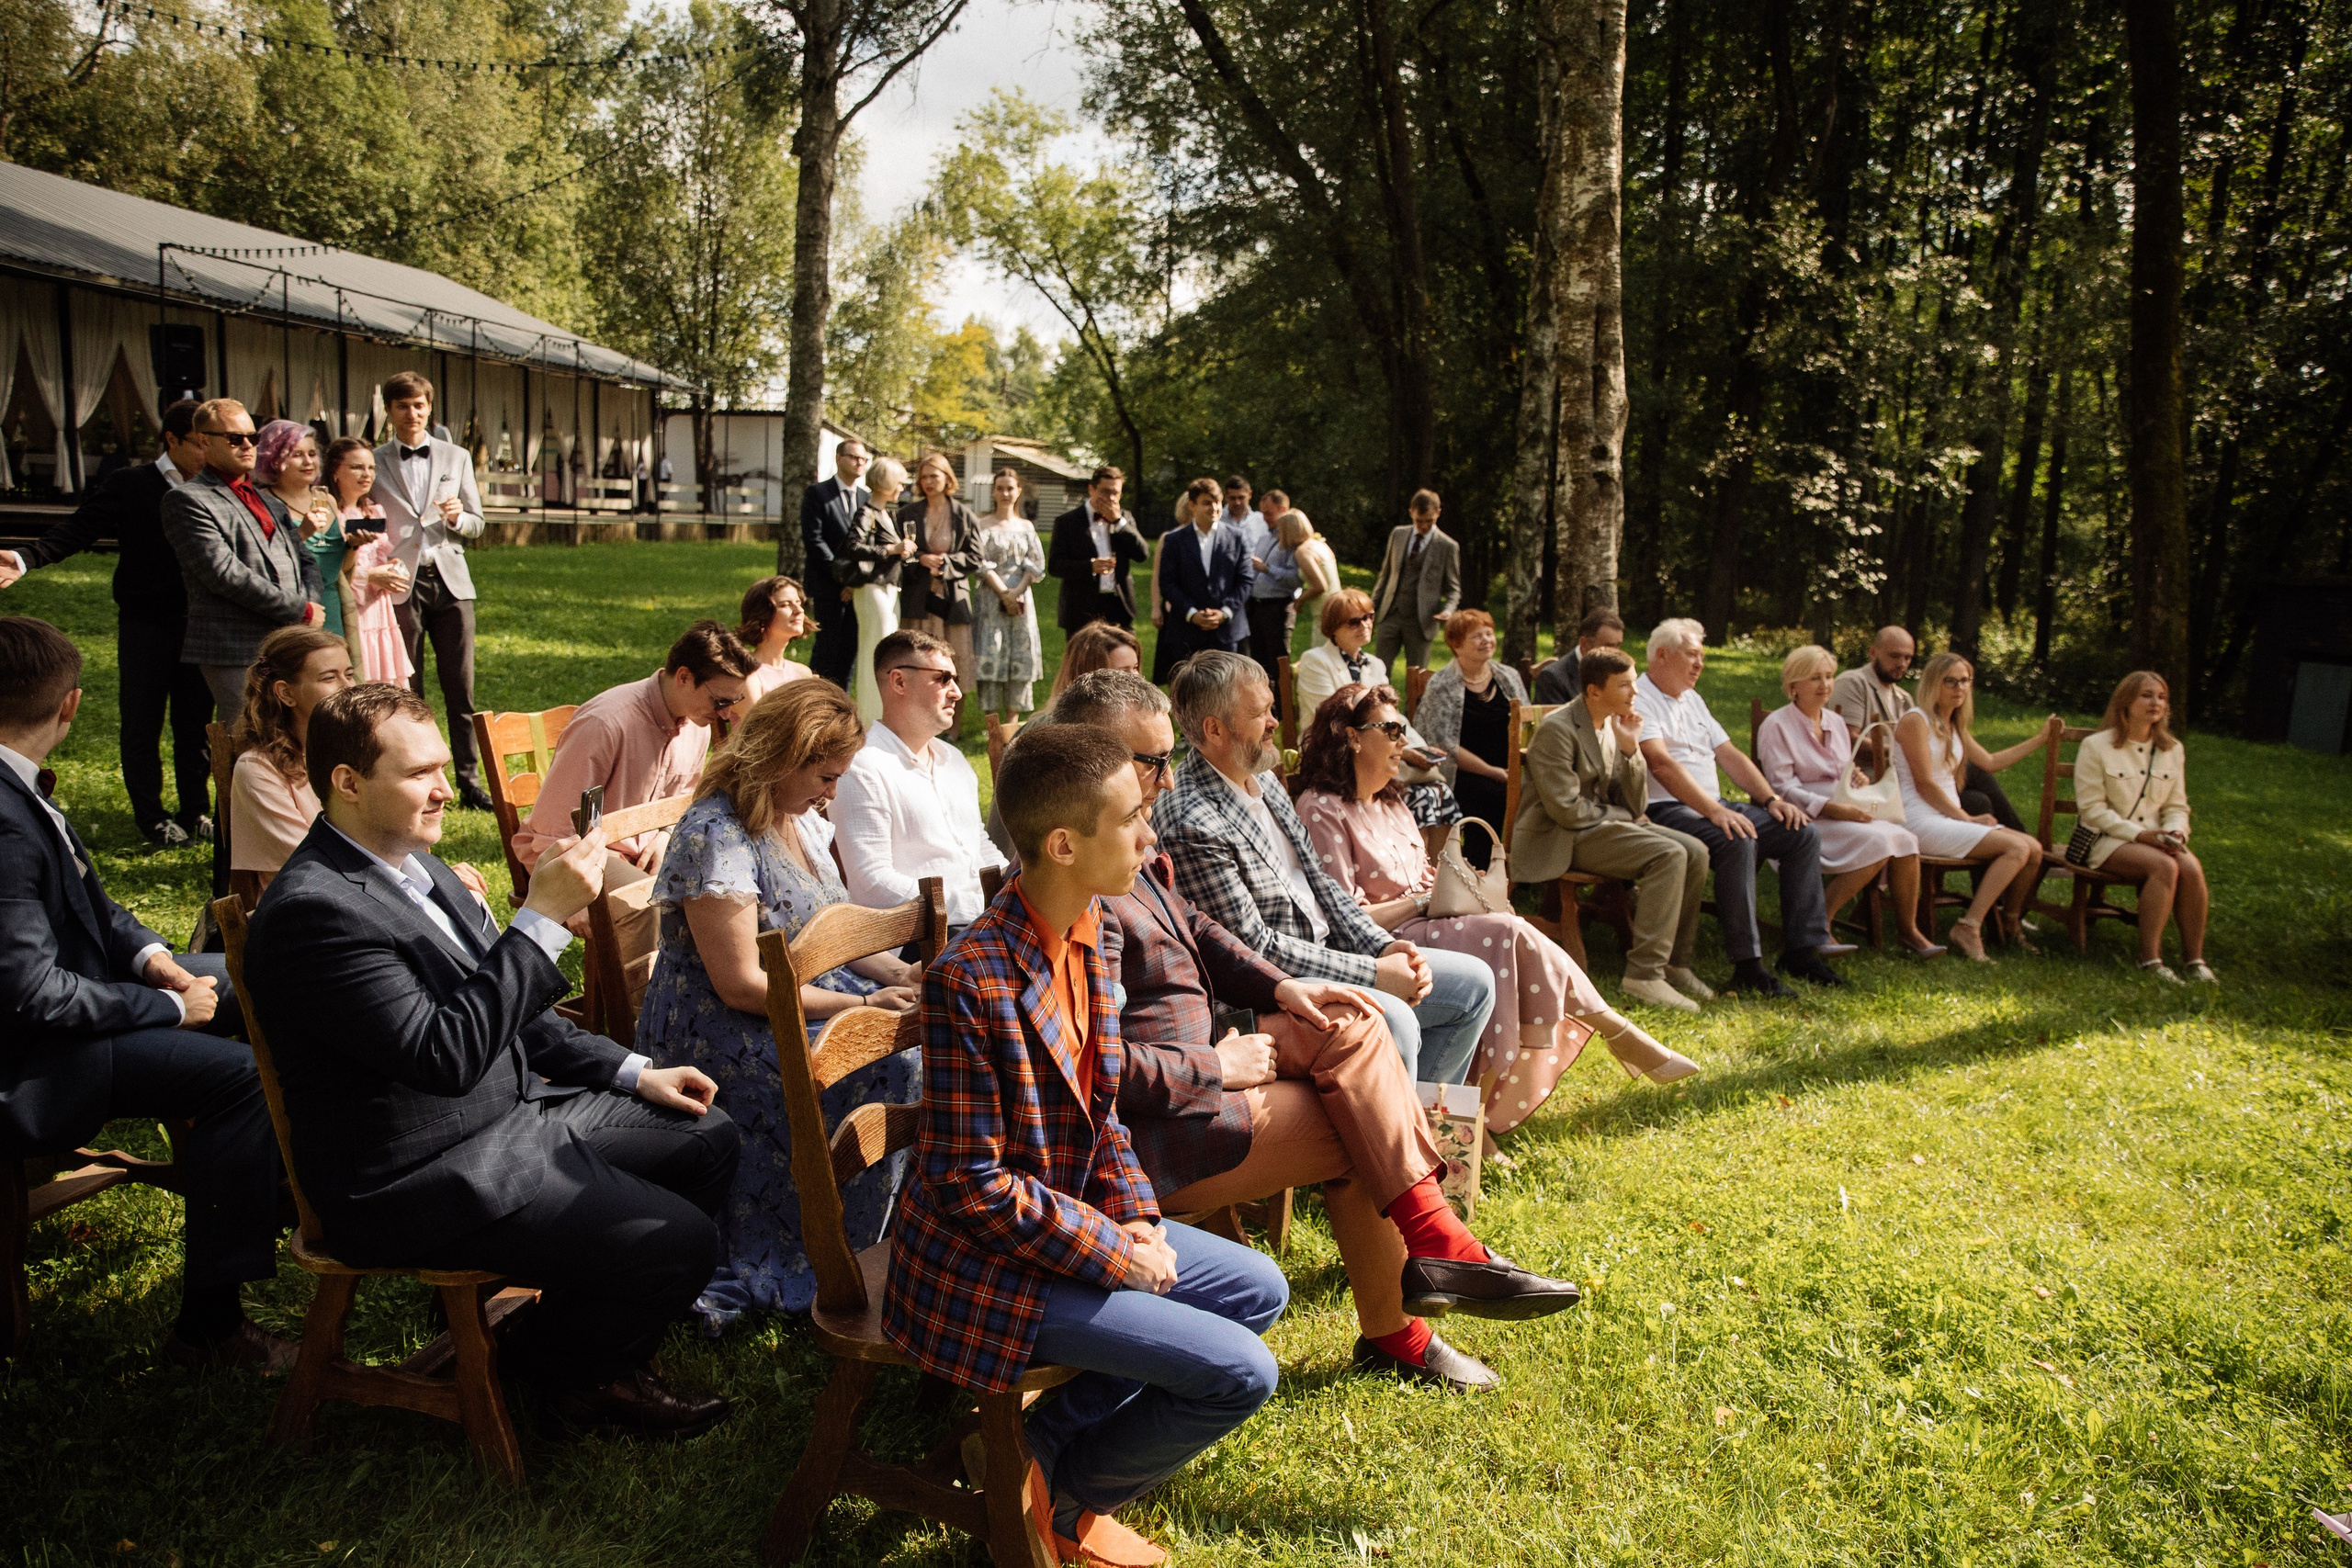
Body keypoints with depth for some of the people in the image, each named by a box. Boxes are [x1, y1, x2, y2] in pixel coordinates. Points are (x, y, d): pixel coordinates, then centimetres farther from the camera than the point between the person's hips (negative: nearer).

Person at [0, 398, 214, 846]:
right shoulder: (132, 487, -4)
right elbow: (77, 530, -10)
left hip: (197, 623, 3)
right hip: (146, 624, -3)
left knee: (196, 721, 9)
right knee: (142, 724, 5)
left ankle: (193, 811, 21)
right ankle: (151, 817, 16)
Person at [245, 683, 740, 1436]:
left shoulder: (414, 866, 8)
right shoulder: (313, 908, -23)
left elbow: (502, 1008, 17)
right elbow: (446, 1054, -30)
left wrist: (631, 1070, 10)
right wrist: (545, 917, -30)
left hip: (514, 1110, 10)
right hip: (425, 1182, -10)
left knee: (710, 1140, 11)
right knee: (680, 1243, -16)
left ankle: (596, 1343, 23)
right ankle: (549, 1361, 15)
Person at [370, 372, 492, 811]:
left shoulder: (457, 457, 13)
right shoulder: (374, 463, 7)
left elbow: (476, 525, 13)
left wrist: (457, 517, -9)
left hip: (450, 581, 1)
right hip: (400, 585, -1)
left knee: (460, 688, 0)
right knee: (406, 692, 2)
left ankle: (470, 783, 5)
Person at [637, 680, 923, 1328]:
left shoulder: (802, 819, 9)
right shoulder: (716, 835, -20)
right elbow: (741, 985, -22)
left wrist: (896, 972, -3)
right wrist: (861, 1005, -21)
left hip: (807, 996, 9)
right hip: (722, 1032, -9)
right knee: (887, 1065, -25)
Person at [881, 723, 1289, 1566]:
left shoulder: (1089, 934, 0)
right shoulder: (973, 980, -27)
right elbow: (972, 1185, -23)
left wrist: (1136, 1217, -2)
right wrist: (1114, 1253, -17)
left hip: (1077, 1219, 9)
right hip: (988, 1264, -9)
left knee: (1258, 1289, 15)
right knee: (1241, 1372, -12)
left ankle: (1046, 1437, 14)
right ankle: (1059, 1498, 13)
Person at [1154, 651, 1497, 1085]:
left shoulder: (1267, 783, 9)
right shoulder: (1191, 823, -21)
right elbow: (1255, 946, -21)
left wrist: (1384, 946, -2)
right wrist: (1373, 972, -17)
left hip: (1325, 955, 10)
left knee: (1474, 982, 7)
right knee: (1393, 1020, -32)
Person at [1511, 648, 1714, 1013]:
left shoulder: (1614, 726, 10)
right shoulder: (1557, 729, -15)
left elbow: (1636, 804, 6)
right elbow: (1565, 808, -22)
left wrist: (1630, 747, -6)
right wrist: (1620, 816, -9)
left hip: (1605, 824, 8)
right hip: (1563, 838, -8)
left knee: (1695, 852, -7)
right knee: (1669, 855, -24)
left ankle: (1674, 962, 3)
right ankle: (1644, 974, -22)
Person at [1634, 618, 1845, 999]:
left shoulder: (1691, 699, 22)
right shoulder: (1638, 699, -8)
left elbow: (1729, 754, 21)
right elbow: (1662, 763, -21)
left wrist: (1770, 800, 7)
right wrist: (1713, 811, -30)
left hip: (1714, 806, 9)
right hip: (1666, 810, -9)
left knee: (1803, 833, -3)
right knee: (1737, 842, -35)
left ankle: (1802, 949, -1)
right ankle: (1746, 965, -29)